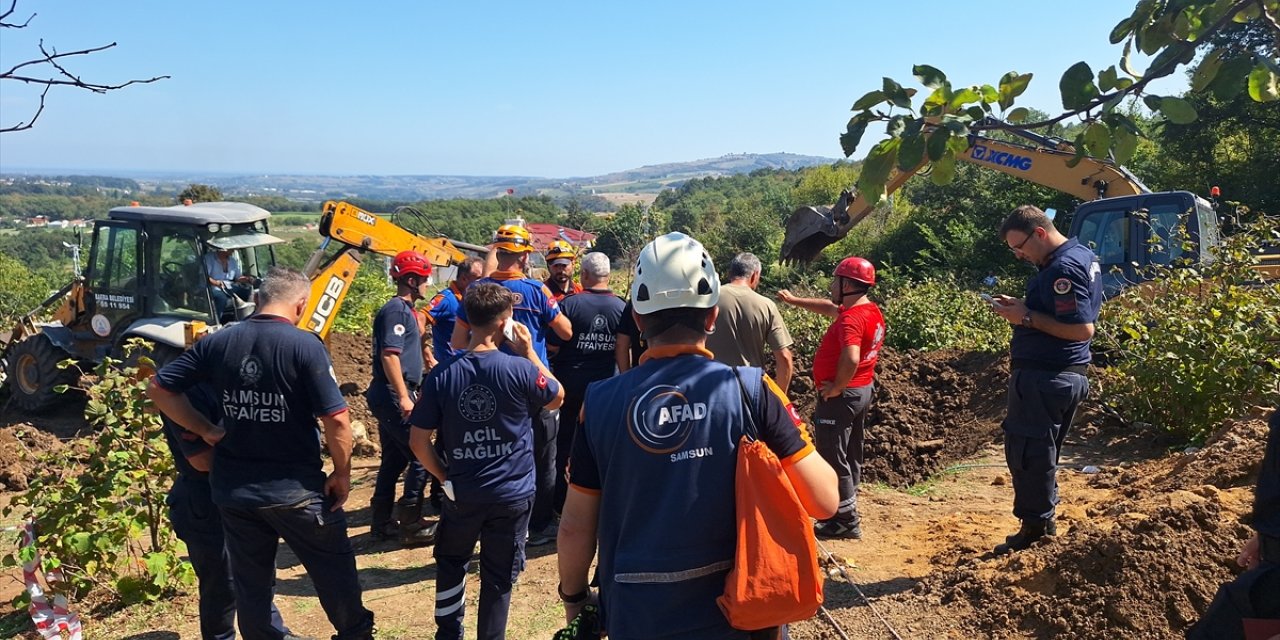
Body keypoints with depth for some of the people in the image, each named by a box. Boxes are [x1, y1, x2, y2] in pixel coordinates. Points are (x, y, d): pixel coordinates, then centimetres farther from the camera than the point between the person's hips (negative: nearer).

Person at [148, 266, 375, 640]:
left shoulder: (218, 342, -1)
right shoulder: (305, 345, -16)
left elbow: (158, 388, 4)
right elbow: (336, 419, -19)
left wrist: (206, 431, 4)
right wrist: (342, 473, -6)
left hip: (232, 488, 5)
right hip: (295, 488, -4)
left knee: (250, 582, 17)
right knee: (333, 567, 15)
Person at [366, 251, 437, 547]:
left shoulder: (404, 310, 16)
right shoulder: (396, 310, -14)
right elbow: (389, 355, -22)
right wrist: (404, 397, -25)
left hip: (391, 397, 10)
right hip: (393, 396, -10)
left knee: (395, 459, 15)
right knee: (421, 457, -6)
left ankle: (382, 523, 23)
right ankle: (412, 526, 0)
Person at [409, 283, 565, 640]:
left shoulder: (442, 377, -9)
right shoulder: (520, 369, -16)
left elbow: (418, 441, -7)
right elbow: (557, 398, 4)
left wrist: (444, 477, 7)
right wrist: (529, 352, 2)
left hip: (462, 494, 2)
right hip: (513, 495, -2)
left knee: (450, 565, 25)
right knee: (499, 577, 12)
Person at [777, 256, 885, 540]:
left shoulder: (851, 318, -24)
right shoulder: (871, 311, 8)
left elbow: (851, 359, -38)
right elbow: (829, 308, 23)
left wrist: (836, 387, -22)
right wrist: (794, 300, 28)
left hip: (840, 396, -10)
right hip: (862, 390, 10)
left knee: (833, 458, 0)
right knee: (850, 455, 18)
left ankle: (846, 521, 7)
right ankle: (848, 512, 28)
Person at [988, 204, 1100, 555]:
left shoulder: (1062, 268, -20)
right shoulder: (1082, 255, 12)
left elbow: (1083, 329, -26)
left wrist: (1028, 317, -20)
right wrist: (1021, 306, 7)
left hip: (1042, 378, -11)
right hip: (1067, 375, 11)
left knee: (1026, 451, -1)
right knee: (1043, 451, 19)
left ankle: (1034, 526, 9)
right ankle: (1043, 519, 30)